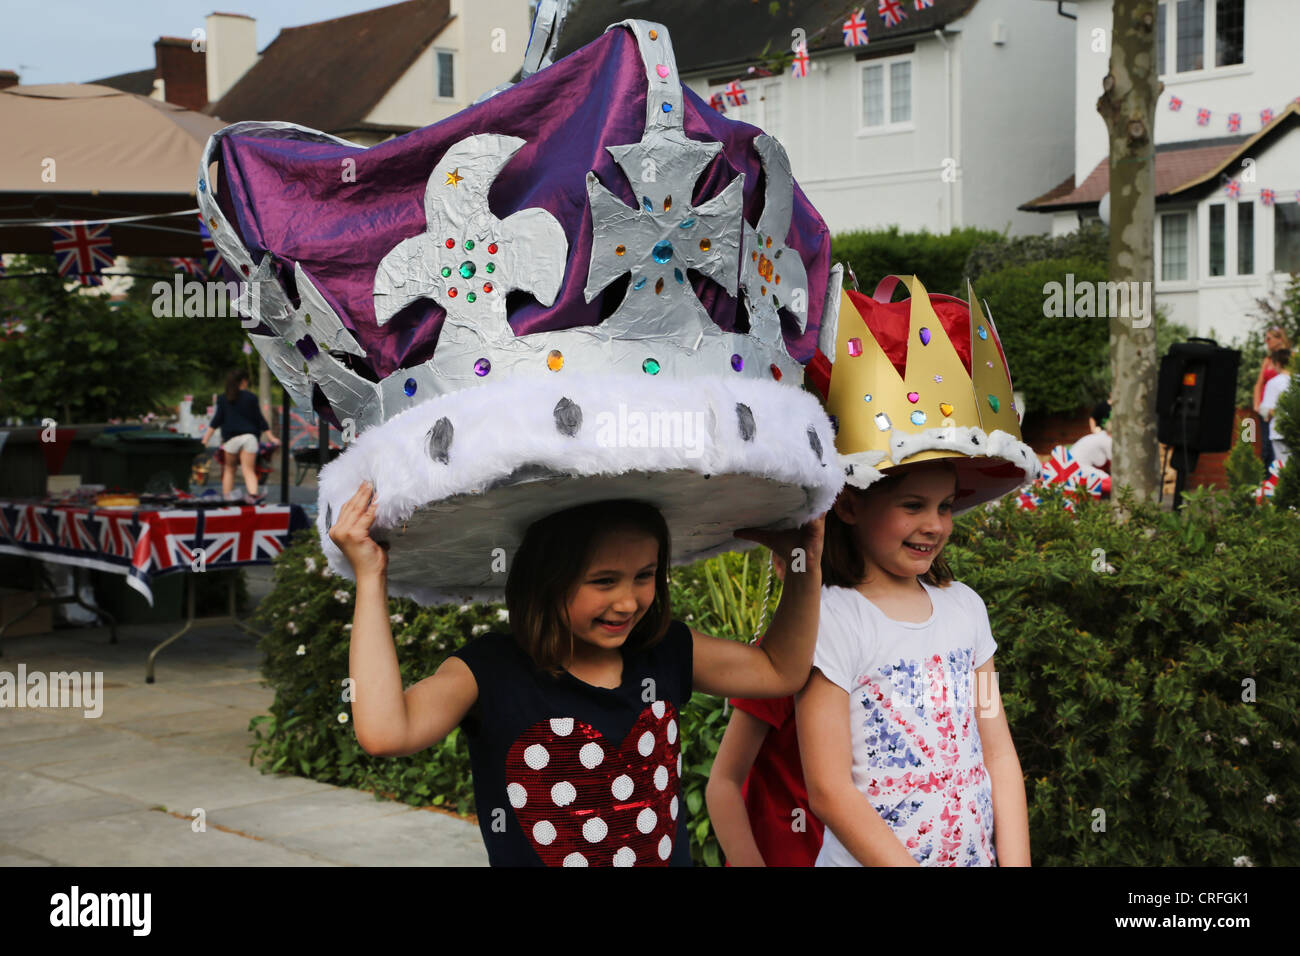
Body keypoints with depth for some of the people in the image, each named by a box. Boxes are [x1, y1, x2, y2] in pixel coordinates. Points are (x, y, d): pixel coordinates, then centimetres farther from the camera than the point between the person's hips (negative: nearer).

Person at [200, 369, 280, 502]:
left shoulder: (223, 399, 6)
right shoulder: (250, 397, 3)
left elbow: (217, 419, 2)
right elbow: (259, 419, 3)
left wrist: (206, 438, 5)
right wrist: (270, 437, 8)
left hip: (230, 438, 1)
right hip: (249, 436, -1)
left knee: (229, 468, 15)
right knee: (249, 470, -6)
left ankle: (226, 497, 11)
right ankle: (253, 494, -27)